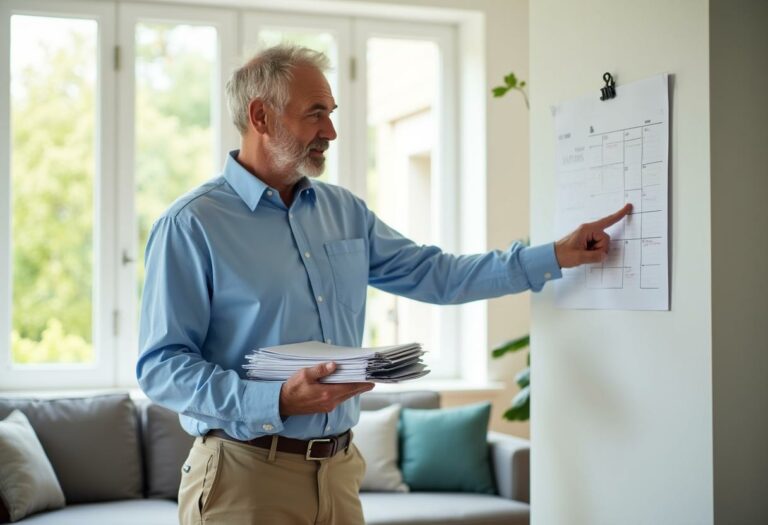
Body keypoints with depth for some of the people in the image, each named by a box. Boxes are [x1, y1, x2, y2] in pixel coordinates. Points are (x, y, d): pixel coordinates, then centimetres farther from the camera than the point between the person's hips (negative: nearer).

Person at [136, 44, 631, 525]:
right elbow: (161, 366, -13)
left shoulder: (344, 210, 10)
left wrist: (555, 256, 7)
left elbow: (434, 275, 13)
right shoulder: (191, 225, -10)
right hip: (246, 472, -6)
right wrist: (275, 403, -25)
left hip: (340, 468, 6)